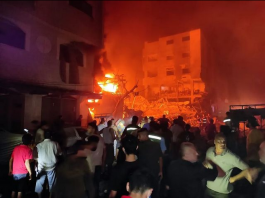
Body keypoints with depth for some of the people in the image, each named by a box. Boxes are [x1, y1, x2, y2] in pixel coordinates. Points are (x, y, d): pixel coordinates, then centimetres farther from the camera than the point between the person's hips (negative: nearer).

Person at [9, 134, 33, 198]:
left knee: (14, 189, 19)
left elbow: (11, 160, 9)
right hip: (23, 173, -5)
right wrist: (30, 173, -11)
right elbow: (27, 163, -20)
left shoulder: (16, 148, 4)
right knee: (20, 190, 7)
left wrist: (10, 169, 21)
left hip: (14, 172, 5)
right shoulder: (28, 150, -14)